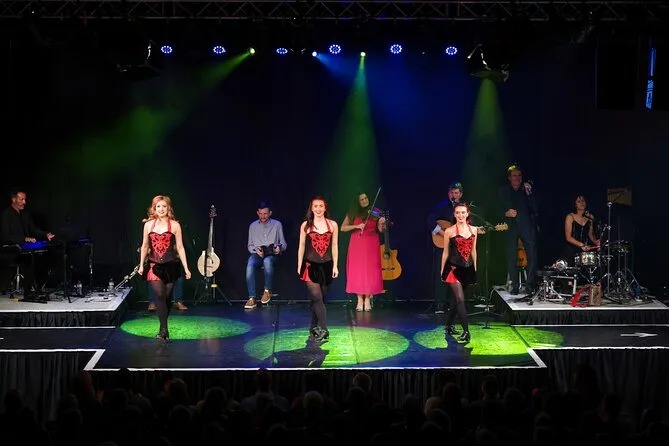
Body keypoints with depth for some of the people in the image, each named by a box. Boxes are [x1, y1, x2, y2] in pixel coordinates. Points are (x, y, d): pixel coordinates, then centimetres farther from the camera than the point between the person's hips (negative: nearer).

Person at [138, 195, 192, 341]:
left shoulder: (175, 225, -1)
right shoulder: (148, 225, 5)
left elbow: (180, 248, 0)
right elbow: (144, 246, 14)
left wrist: (186, 268, -3)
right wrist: (141, 265, 14)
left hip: (170, 265, -1)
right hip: (155, 265, 1)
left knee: (167, 297, 5)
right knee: (160, 295, -14)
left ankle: (163, 328, 22)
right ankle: (164, 329, -13)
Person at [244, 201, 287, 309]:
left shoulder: (277, 225, 10)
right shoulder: (253, 226, 14)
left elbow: (283, 244, 10)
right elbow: (250, 245, 16)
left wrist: (279, 248, -14)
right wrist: (255, 250, -7)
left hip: (272, 254, -2)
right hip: (257, 254, 2)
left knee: (267, 261, -41)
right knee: (250, 265, -35)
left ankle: (267, 290, -20)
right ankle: (252, 298, -36)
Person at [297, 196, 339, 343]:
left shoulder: (332, 225, 3)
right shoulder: (306, 225, 0)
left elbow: (334, 246, 7)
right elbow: (301, 246, 5)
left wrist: (335, 266, 4)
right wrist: (299, 266, 5)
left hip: (326, 266, 2)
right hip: (311, 265, -2)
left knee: (320, 299, 8)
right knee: (317, 298, -12)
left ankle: (314, 328, 21)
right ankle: (323, 330, -16)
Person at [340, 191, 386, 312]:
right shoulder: (352, 213, 6)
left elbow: (380, 230, -2)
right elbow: (343, 228, -1)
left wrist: (381, 224, -24)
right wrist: (356, 226, -13)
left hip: (371, 246, -1)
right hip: (357, 245, 1)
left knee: (370, 271, -3)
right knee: (357, 271, -1)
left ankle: (367, 300, 4)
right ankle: (360, 300, 6)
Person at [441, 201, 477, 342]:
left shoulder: (473, 230, 7)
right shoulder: (449, 231, -5)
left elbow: (473, 250, 14)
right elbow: (445, 252, 1)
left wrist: (474, 268, 15)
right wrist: (442, 270, 5)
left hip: (468, 268, 5)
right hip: (454, 268, -5)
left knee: (456, 298, 15)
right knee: (460, 299, -13)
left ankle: (449, 325, 29)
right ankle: (466, 331, -17)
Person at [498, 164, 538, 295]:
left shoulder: (527, 190, 11)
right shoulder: (503, 191, 13)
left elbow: (534, 208, 1)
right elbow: (498, 209, 10)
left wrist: (529, 193, -9)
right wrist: (506, 213, -10)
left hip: (527, 226, 0)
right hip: (511, 227, 0)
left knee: (532, 255, -10)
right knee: (511, 257, -6)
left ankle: (530, 285, -4)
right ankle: (515, 286, 0)